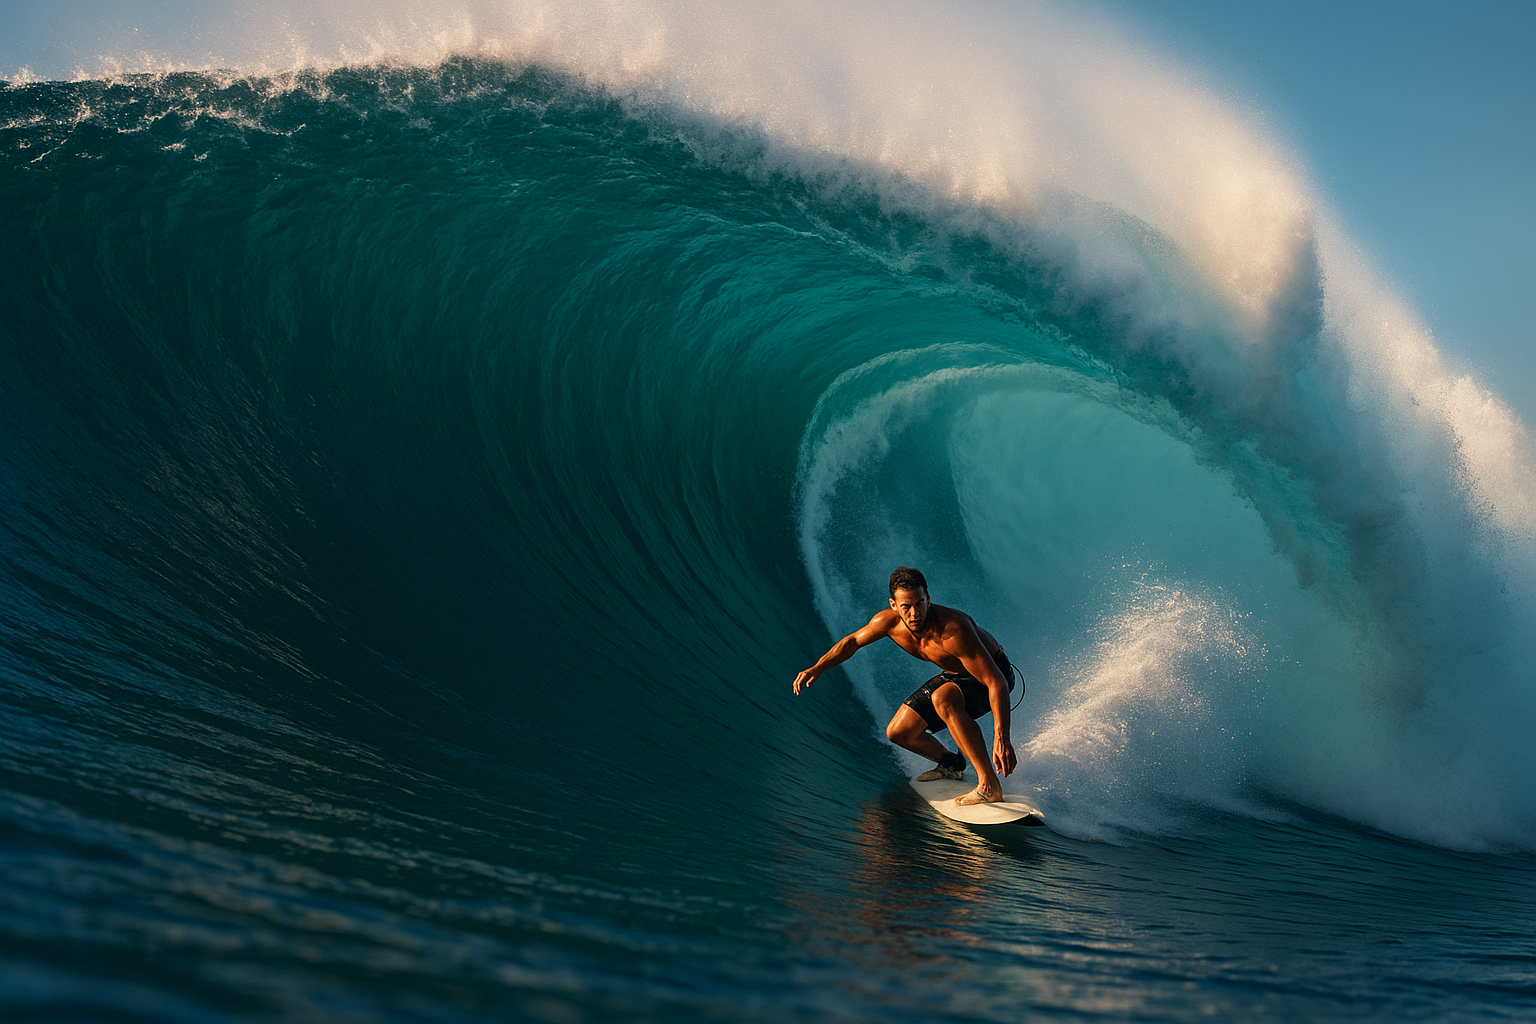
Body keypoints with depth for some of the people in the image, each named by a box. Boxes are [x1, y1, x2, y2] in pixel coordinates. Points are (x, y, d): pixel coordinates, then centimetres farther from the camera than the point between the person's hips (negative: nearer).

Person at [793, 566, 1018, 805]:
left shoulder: (952, 630, -39)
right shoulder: (888, 622, -19)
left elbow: (996, 682, -40)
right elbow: (852, 641, 3)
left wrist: (1001, 738, -49)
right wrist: (816, 668, -8)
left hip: (993, 674, -7)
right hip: (954, 675, 7)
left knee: (943, 699, -39)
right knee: (898, 733, 4)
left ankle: (990, 785, -34)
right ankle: (951, 764, 32)